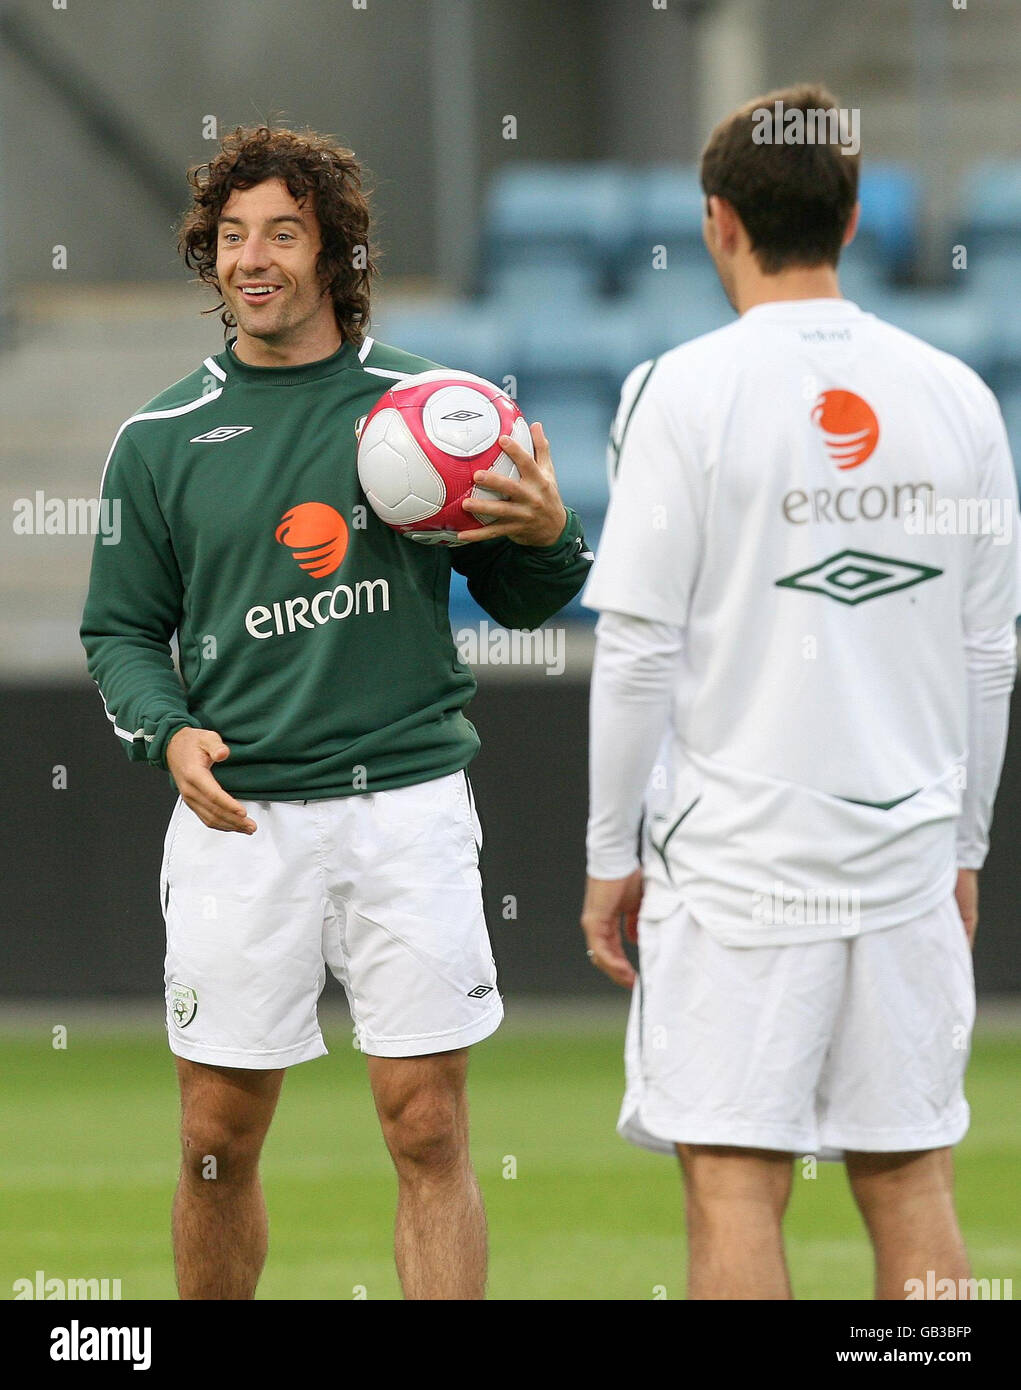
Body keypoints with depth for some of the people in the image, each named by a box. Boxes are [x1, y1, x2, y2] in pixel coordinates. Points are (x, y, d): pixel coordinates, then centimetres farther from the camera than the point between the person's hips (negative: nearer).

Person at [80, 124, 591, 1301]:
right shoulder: (160, 441, 6)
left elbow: (518, 602, 11)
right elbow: (122, 629, 11)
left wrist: (548, 536, -10)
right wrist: (168, 734, -8)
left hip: (407, 805, -1)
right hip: (240, 816, 1)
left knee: (428, 1133, -4)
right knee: (217, 1140, 4)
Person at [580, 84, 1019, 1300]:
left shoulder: (684, 392, -7)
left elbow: (637, 646, -8)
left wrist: (612, 856, 1)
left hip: (736, 857, -4)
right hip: (907, 855, 4)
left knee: (733, 1188, -3)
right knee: (909, 1181, 8)